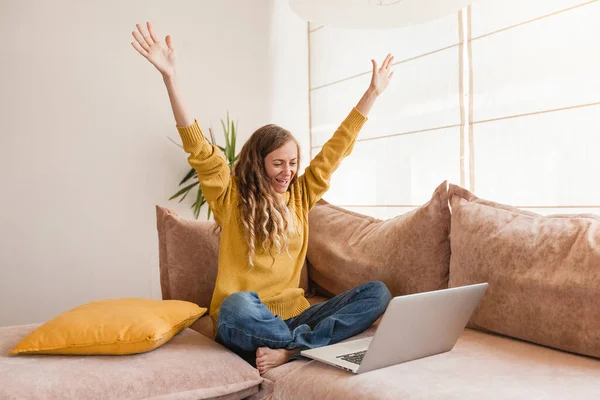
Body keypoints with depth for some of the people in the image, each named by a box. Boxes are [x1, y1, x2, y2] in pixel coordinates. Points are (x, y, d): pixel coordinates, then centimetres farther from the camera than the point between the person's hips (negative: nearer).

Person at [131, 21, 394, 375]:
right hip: (245, 325, -4)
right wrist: (170, 76, -20)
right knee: (238, 305, -40)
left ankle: (290, 351, -28)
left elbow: (336, 150, 12)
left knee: (378, 292, -16)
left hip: (293, 315, 5)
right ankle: (315, 345, -19)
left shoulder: (300, 195, 12)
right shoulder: (232, 198, 1)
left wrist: (374, 92, 13)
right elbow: (200, 150, -10)